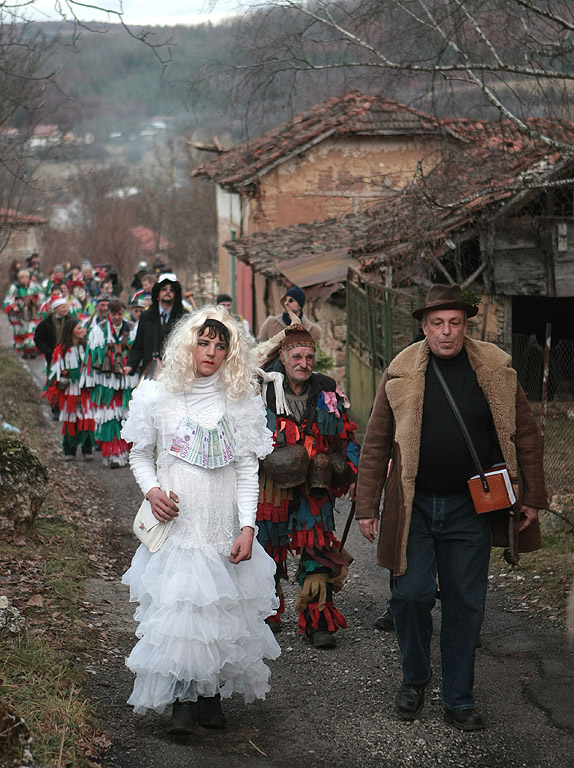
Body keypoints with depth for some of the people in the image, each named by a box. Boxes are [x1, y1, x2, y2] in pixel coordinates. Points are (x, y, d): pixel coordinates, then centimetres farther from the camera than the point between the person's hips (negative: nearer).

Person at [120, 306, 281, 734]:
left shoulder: (240, 402, 3)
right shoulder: (158, 397, 1)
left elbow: (247, 469, 3)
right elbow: (140, 454, 11)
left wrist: (248, 527, -6)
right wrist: (152, 489, -9)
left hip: (225, 529, 1)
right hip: (176, 524, -1)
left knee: (223, 611, 3)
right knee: (178, 610, -8)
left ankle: (213, 696, 17)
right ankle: (184, 700, 3)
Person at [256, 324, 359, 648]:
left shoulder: (328, 393, 6)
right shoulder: (262, 390, -3)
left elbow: (346, 437, 14)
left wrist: (354, 474, 8)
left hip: (315, 488, 1)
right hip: (270, 486, -1)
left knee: (318, 551, -4)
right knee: (268, 548, 10)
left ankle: (318, 621, 4)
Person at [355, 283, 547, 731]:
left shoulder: (496, 370, 0)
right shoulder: (401, 374, -1)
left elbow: (525, 435, 6)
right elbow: (376, 444, 2)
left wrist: (532, 498, 4)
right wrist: (367, 507, 0)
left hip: (471, 509, 0)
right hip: (413, 506, 0)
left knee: (466, 604, 6)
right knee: (411, 595, 0)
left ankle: (459, 699, 18)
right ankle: (415, 680, 25)